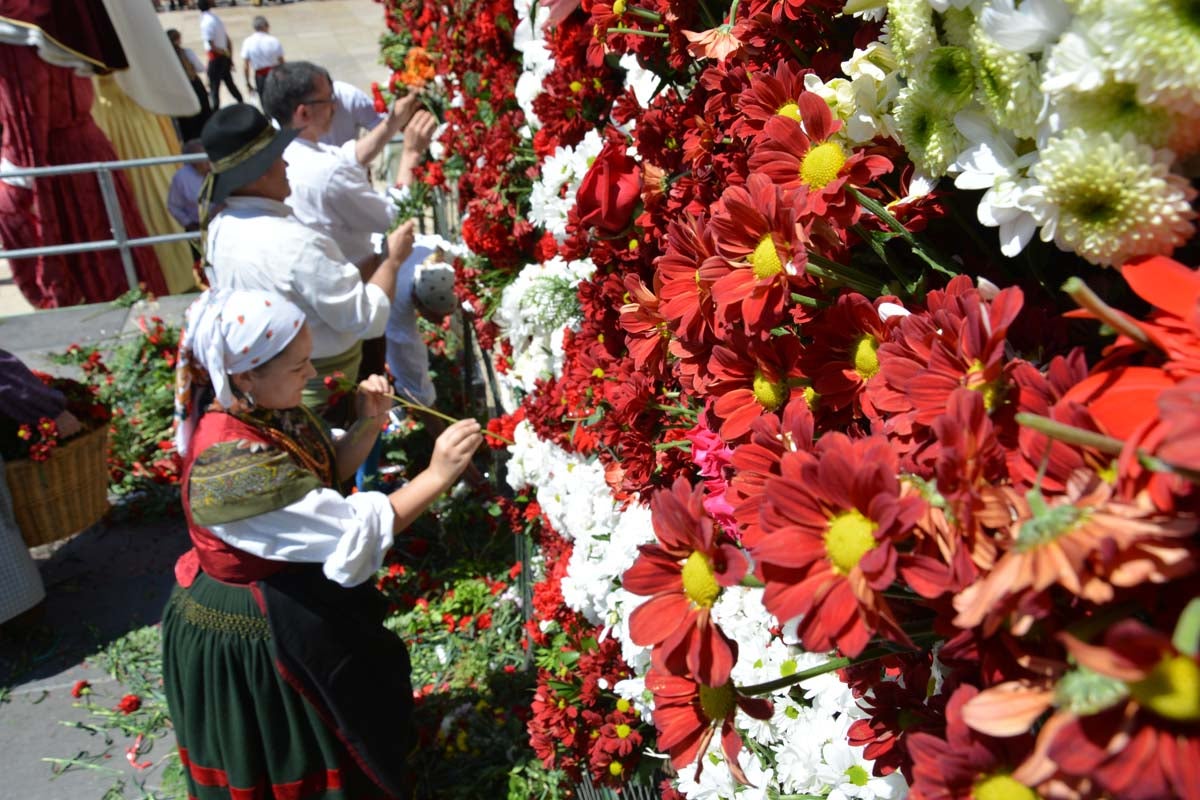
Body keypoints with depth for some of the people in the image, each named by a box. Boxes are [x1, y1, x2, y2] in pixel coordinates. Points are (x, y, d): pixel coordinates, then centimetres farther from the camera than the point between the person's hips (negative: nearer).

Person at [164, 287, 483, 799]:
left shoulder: (268, 409, -10)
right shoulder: (235, 462, -36)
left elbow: (326, 471, 5)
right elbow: (353, 531, -34)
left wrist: (368, 425, -12)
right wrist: (437, 476, -31)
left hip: (292, 606, 8)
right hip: (253, 634, -8)